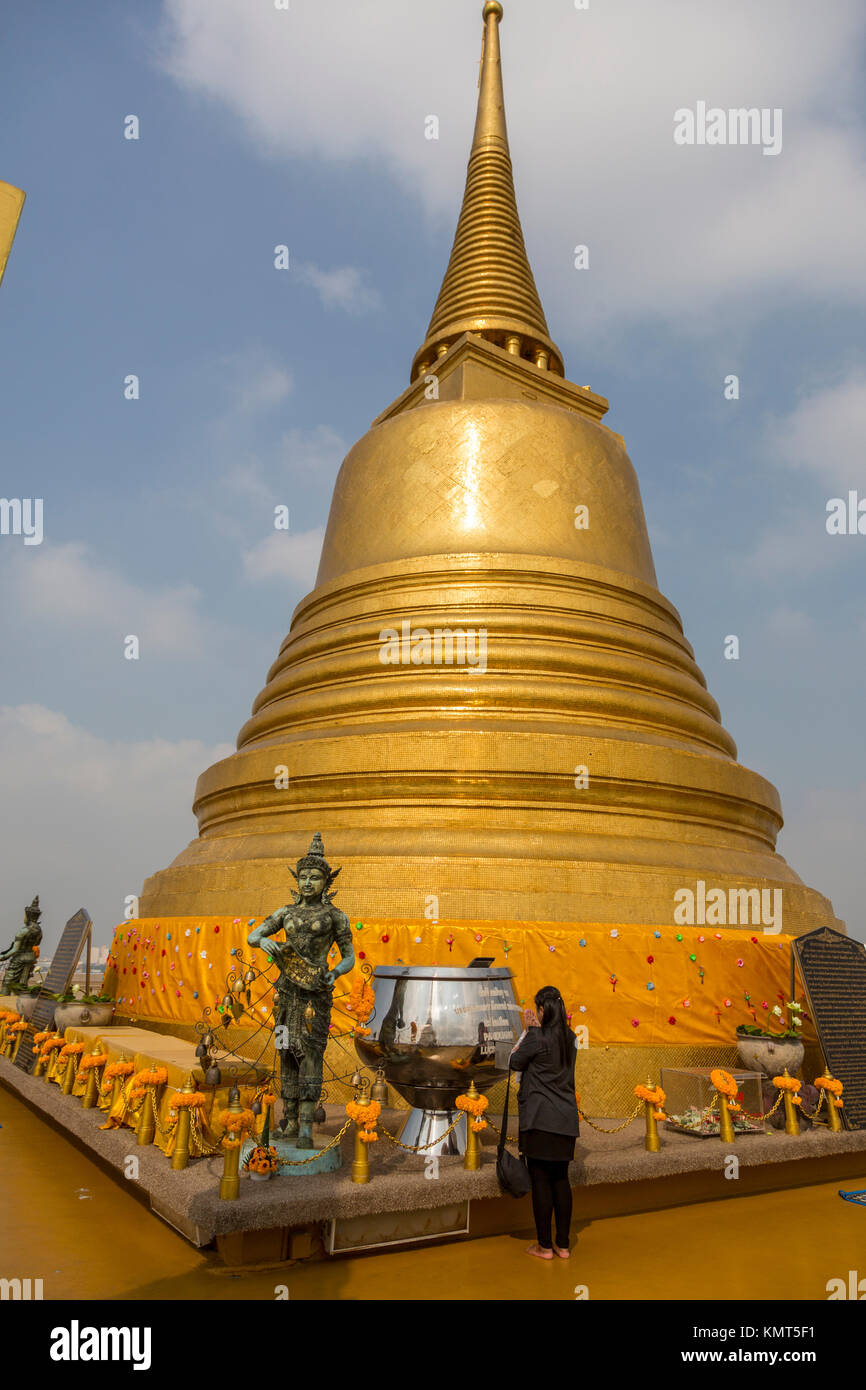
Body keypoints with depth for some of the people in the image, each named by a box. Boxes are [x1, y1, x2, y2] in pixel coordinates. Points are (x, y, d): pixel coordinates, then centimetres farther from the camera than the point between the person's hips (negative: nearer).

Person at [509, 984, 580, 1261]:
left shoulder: (538, 1037, -15)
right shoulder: (570, 1038, 4)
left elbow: (515, 1061, -2)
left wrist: (528, 1030, 3)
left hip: (539, 1118, -6)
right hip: (566, 1118, 6)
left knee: (540, 1181, 4)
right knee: (561, 1179, 14)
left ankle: (545, 1246, 11)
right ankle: (563, 1244, 21)